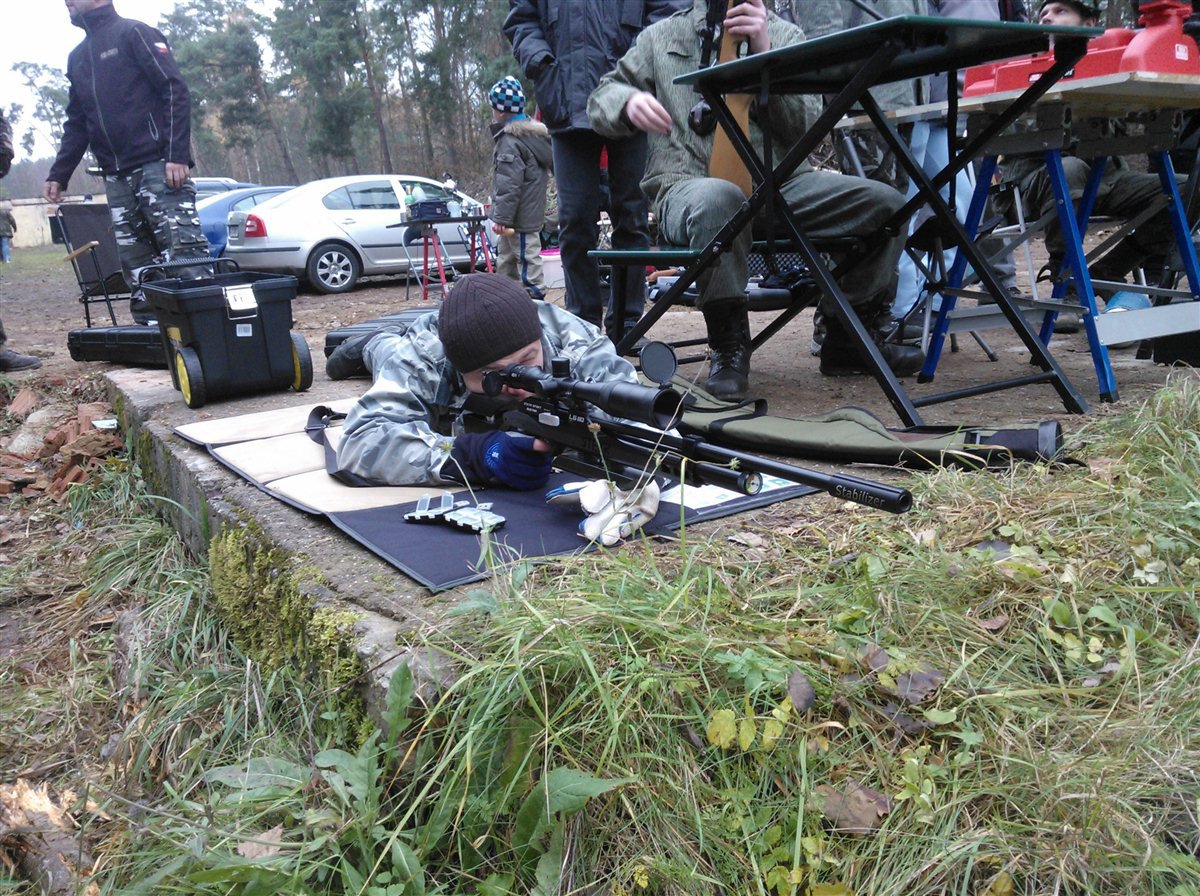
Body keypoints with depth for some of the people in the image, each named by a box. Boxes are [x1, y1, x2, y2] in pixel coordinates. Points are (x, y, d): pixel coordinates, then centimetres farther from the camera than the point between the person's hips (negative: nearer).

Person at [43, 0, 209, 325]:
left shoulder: (133, 33, 3)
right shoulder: (77, 57, 24)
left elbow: (175, 91, -7)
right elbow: (77, 124, 26)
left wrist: (177, 155, -18)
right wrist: (59, 174, 15)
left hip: (158, 167, -7)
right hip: (117, 178, 7)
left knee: (185, 256, -16)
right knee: (137, 268, 3)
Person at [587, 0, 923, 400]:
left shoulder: (784, 35, 17)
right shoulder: (663, 36, 16)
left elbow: (810, 123, 3)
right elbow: (601, 97, 17)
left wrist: (765, 53, -11)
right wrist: (629, 102, -8)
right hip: (688, 184, -3)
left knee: (886, 203, -15)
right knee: (717, 199, -41)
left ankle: (850, 338, 3)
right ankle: (728, 346, -22)